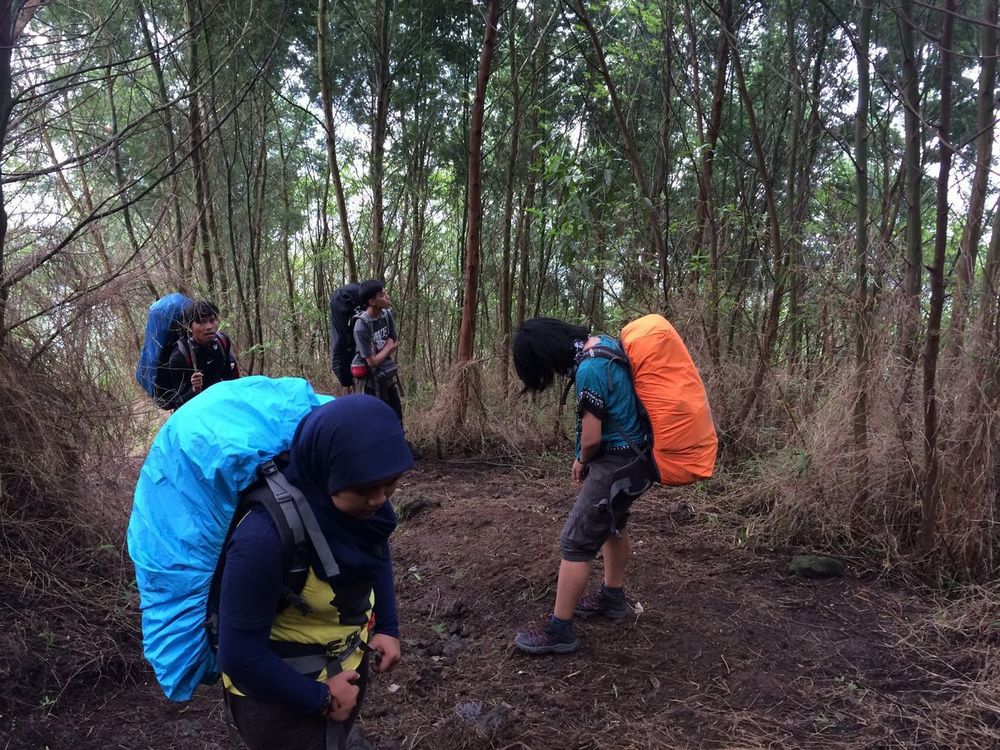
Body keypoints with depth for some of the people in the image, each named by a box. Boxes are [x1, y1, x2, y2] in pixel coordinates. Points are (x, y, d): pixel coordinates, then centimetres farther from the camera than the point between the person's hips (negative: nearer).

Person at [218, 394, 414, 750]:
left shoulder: (364, 504, -18)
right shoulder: (266, 538, -36)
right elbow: (240, 655, -27)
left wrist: (387, 627, -3)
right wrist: (320, 699, -17)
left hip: (350, 661, 6)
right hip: (280, 694, -6)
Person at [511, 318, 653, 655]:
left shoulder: (589, 369, -26)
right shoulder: (603, 342, 3)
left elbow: (591, 438, -21)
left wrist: (582, 461, 1)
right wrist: (587, 460, 8)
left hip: (616, 464, -10)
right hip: (633, 455, 10)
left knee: (575, 542, -2)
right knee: (612, 523, 27)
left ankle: (559, 630, 9)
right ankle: (613, 596, 45)